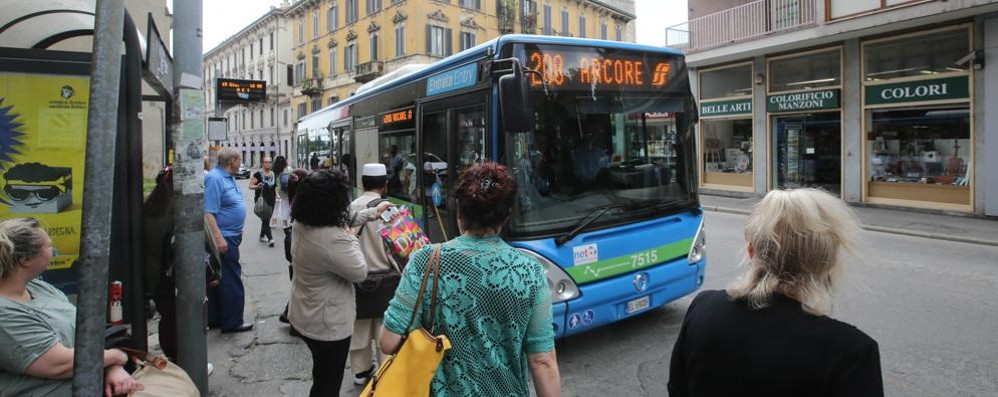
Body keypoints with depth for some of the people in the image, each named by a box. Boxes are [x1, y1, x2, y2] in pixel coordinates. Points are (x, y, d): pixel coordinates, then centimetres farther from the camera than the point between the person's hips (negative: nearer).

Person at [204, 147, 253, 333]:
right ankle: (232, 322, 6)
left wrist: (238, 230, 23)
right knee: (231, 281, -3)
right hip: (223, 238, -10)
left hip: (231, 236, 10)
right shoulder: (215, 178, -19)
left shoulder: (228, 177, 12)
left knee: (219, 280, 17)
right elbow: (208, 212, -25)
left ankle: (215, 318, 28)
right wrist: (218, 239, -29)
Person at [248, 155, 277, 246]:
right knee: (265, 219, -11)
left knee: (267, 219, 12)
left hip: (271, 200, 6)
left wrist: (277, 195, 7)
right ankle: (270, 238, -13)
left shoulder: (273, 174, 10)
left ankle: (262, 236, 26)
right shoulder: (258, 174, -8)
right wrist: (257, 186, -27)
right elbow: (250, 186, -7)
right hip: (261, 200, -6)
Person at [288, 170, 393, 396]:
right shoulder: (332, 240, -35)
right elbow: (360, 273, -21)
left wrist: (372, 212, 15)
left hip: (303, 316, 9)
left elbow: (342, 223, 9)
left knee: (322, 376, 29)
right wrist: (352, 240, -8)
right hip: (328, 324, -9)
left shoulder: (301, 224, -6)